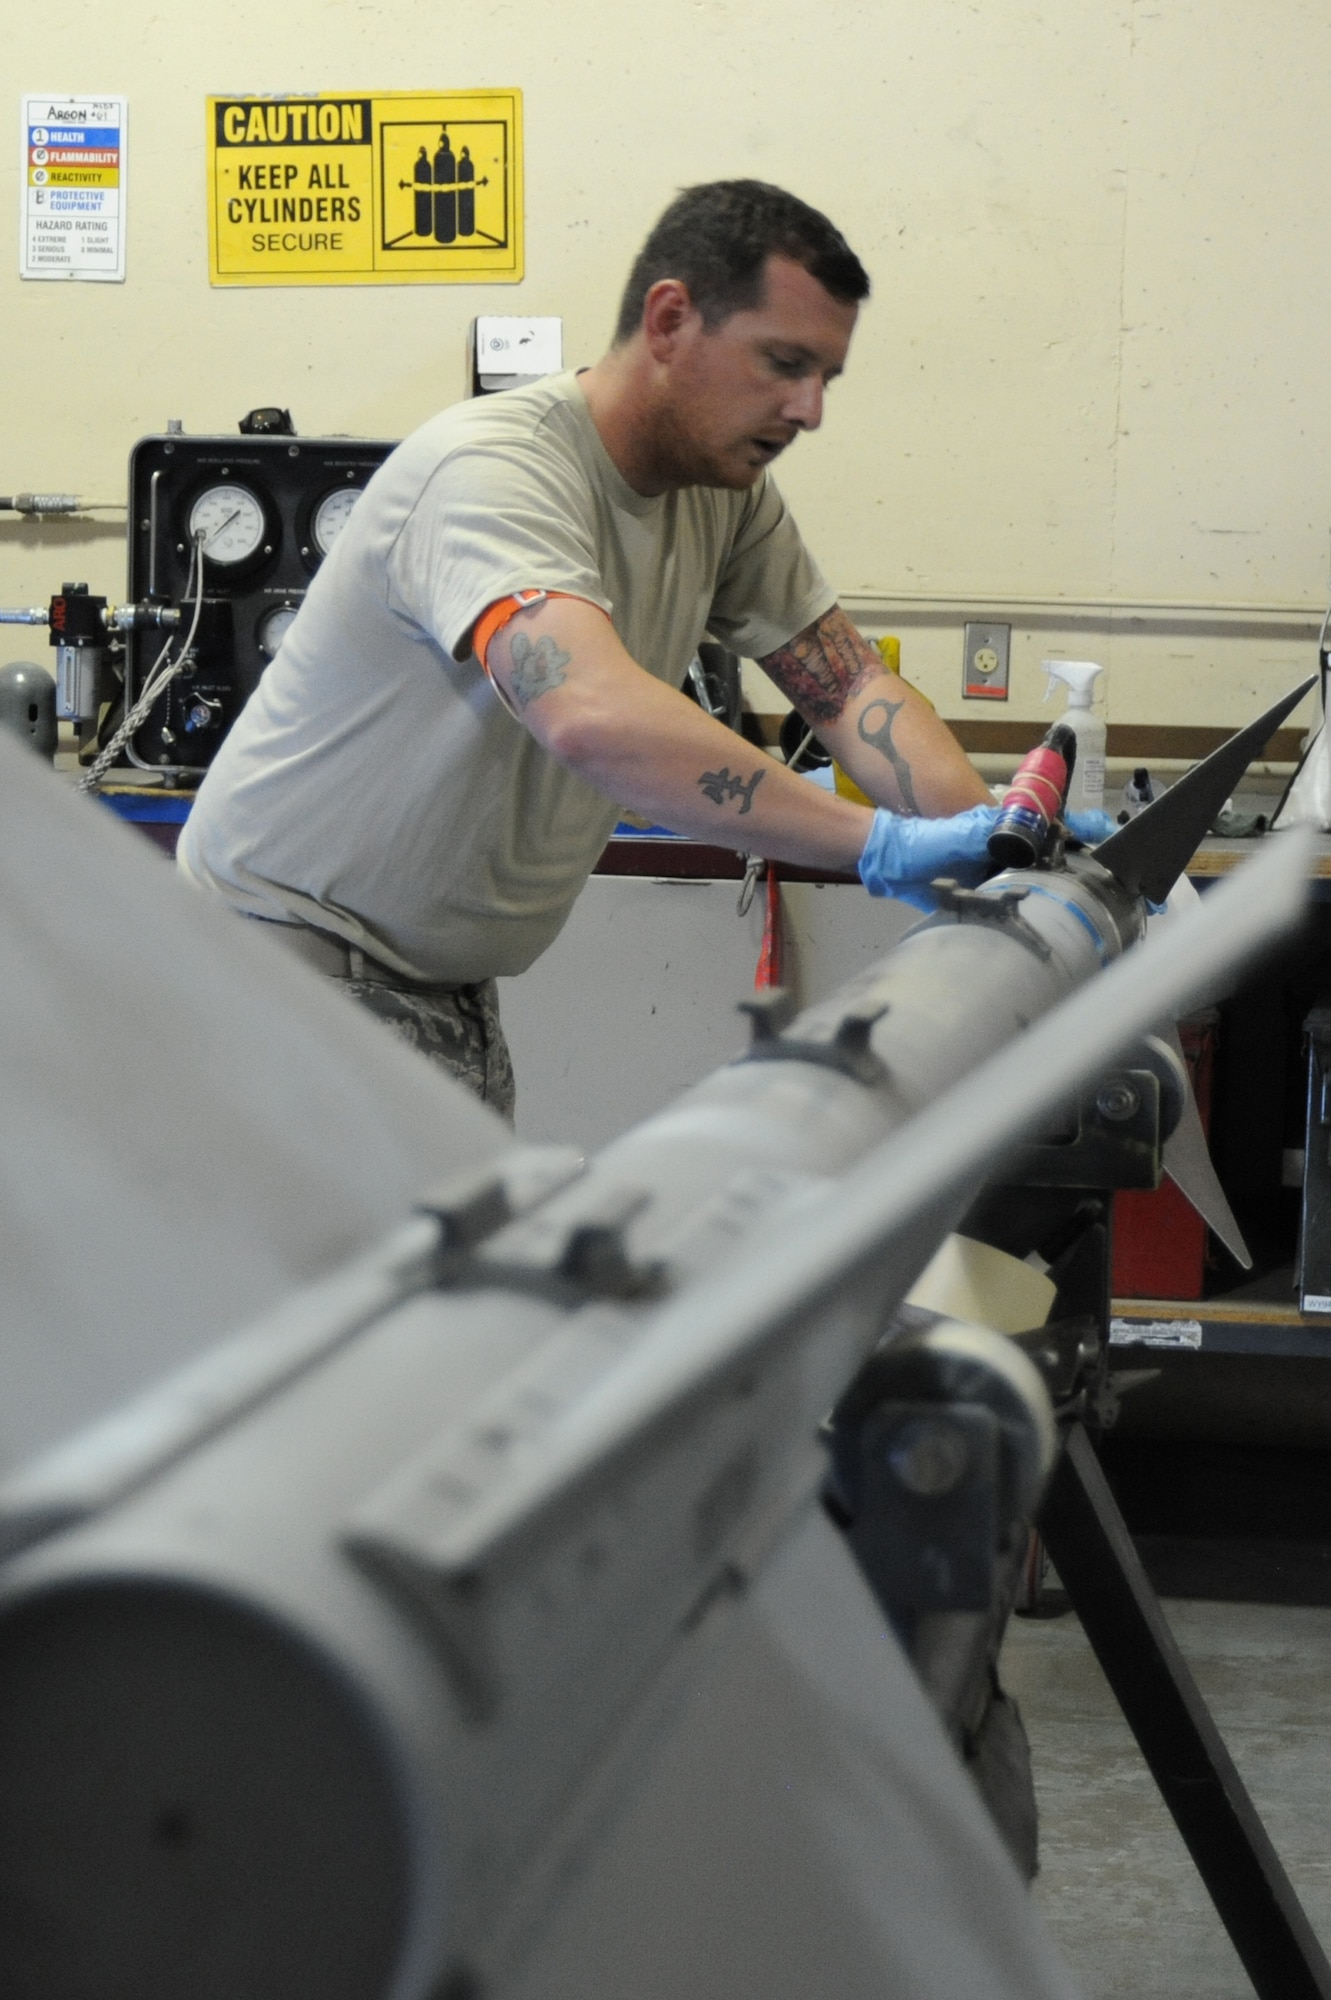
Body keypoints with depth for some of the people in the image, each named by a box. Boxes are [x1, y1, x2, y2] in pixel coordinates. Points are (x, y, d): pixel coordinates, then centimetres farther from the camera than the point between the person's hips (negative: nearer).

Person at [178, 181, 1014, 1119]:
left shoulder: (727, 492, 2)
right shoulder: (492, 469, -26)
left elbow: (851, 682, 4)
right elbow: (594, 716, -42)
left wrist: (991, 840, -15)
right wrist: (882, 843, -44)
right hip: (301, 959, -8)